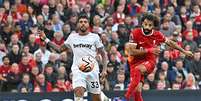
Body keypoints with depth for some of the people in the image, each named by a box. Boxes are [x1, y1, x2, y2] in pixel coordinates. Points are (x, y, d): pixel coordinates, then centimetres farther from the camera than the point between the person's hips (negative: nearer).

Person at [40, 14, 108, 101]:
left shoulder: (95, 37, 4)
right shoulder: (72, 37, 11)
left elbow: (103, 54, 6)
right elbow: (60, 49, 23)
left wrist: (104, 70, -7)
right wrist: (46, 40, 16)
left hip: (92, 70, -1)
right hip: (78, 70, 1)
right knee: (78, 92, -26)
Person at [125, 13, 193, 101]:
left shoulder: (157, 35, -4)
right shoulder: (135, 33, -11)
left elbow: (170, 43, 15)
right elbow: (131, 52, -15)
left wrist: (184, 51, 22)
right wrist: (149, 50, -21)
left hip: (149, 61, -1)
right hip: (136, 61, 1)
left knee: (138, 69, -35)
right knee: (137, 90, -16)